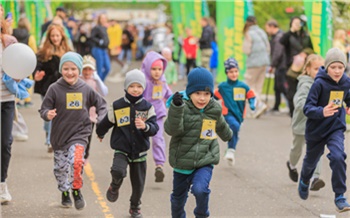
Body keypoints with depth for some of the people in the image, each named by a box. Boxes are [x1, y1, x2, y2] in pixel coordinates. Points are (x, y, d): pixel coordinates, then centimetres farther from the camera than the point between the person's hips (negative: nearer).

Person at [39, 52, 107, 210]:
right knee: (60, 167, 13)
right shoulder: (55, 89, -7)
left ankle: (76, 191, -2)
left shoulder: (86, 89, -2)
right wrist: (47, 114, -26)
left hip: (80, 133, -1)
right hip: (59, 135, 1)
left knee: (76, 161, -23)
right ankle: (65, 193, 38)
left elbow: (101, 105, 11)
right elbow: (43, 110, -4)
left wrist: (101, 120, -3)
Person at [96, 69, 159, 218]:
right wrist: (100, 133, 27)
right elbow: (106, 123, 12)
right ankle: (114, 187, 5)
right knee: (118, 171, -29)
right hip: (121, 150, -1)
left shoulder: (147, 107, -5)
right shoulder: (117, 106, -5)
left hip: (140, 152, 1)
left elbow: (154, 128, -14)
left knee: (138, 183, 10)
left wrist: (145, 126, -35)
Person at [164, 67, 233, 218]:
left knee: (200, 189, -25)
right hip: (182, 162, 0)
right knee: (178, 197, 16)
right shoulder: (182, 107, -12)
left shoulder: (215, 109, -2)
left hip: (205, 162, 0)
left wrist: (228, 135, 41)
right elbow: (172, 130, -27)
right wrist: (176, 108, -41)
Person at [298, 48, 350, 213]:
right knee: (311, 160, 20)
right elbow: (307, 108, -27)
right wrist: (322, 112, -46)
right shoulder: (319, 84, -22)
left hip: (336, 128, 2)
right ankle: (304, 181, 56)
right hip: (316, 130, -2)